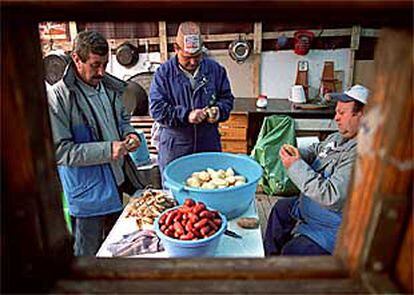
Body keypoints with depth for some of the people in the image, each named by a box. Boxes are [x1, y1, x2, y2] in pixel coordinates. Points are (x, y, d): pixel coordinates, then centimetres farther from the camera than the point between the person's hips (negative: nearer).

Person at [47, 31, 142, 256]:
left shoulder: (109, 87, 3)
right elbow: (59, 150, -21)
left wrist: (129, 134, -4)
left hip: (115, 180, 7)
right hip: (86, 191, -6)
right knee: (89, 254, 13)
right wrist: (107, 150, -26)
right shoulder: (58, 97, -18)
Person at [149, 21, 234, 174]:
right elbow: (156, 108, -10)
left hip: (209, 145, 2)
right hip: (174, 148, -2)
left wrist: (218, 110, -11)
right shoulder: (164, 72, -4)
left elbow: (227, 98, 11)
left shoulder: (215, 69, 4)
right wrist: (185, 115, -21)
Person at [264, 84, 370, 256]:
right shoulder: (339, 137, 0)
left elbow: (332, 197, -35)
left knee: (291, 251, -20)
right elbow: (316, 150, 18)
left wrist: (296, 166, -27)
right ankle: (270, 260, 41)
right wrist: (298, 153, -5)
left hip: (332, 230, -10)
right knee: (280, 208, 22)